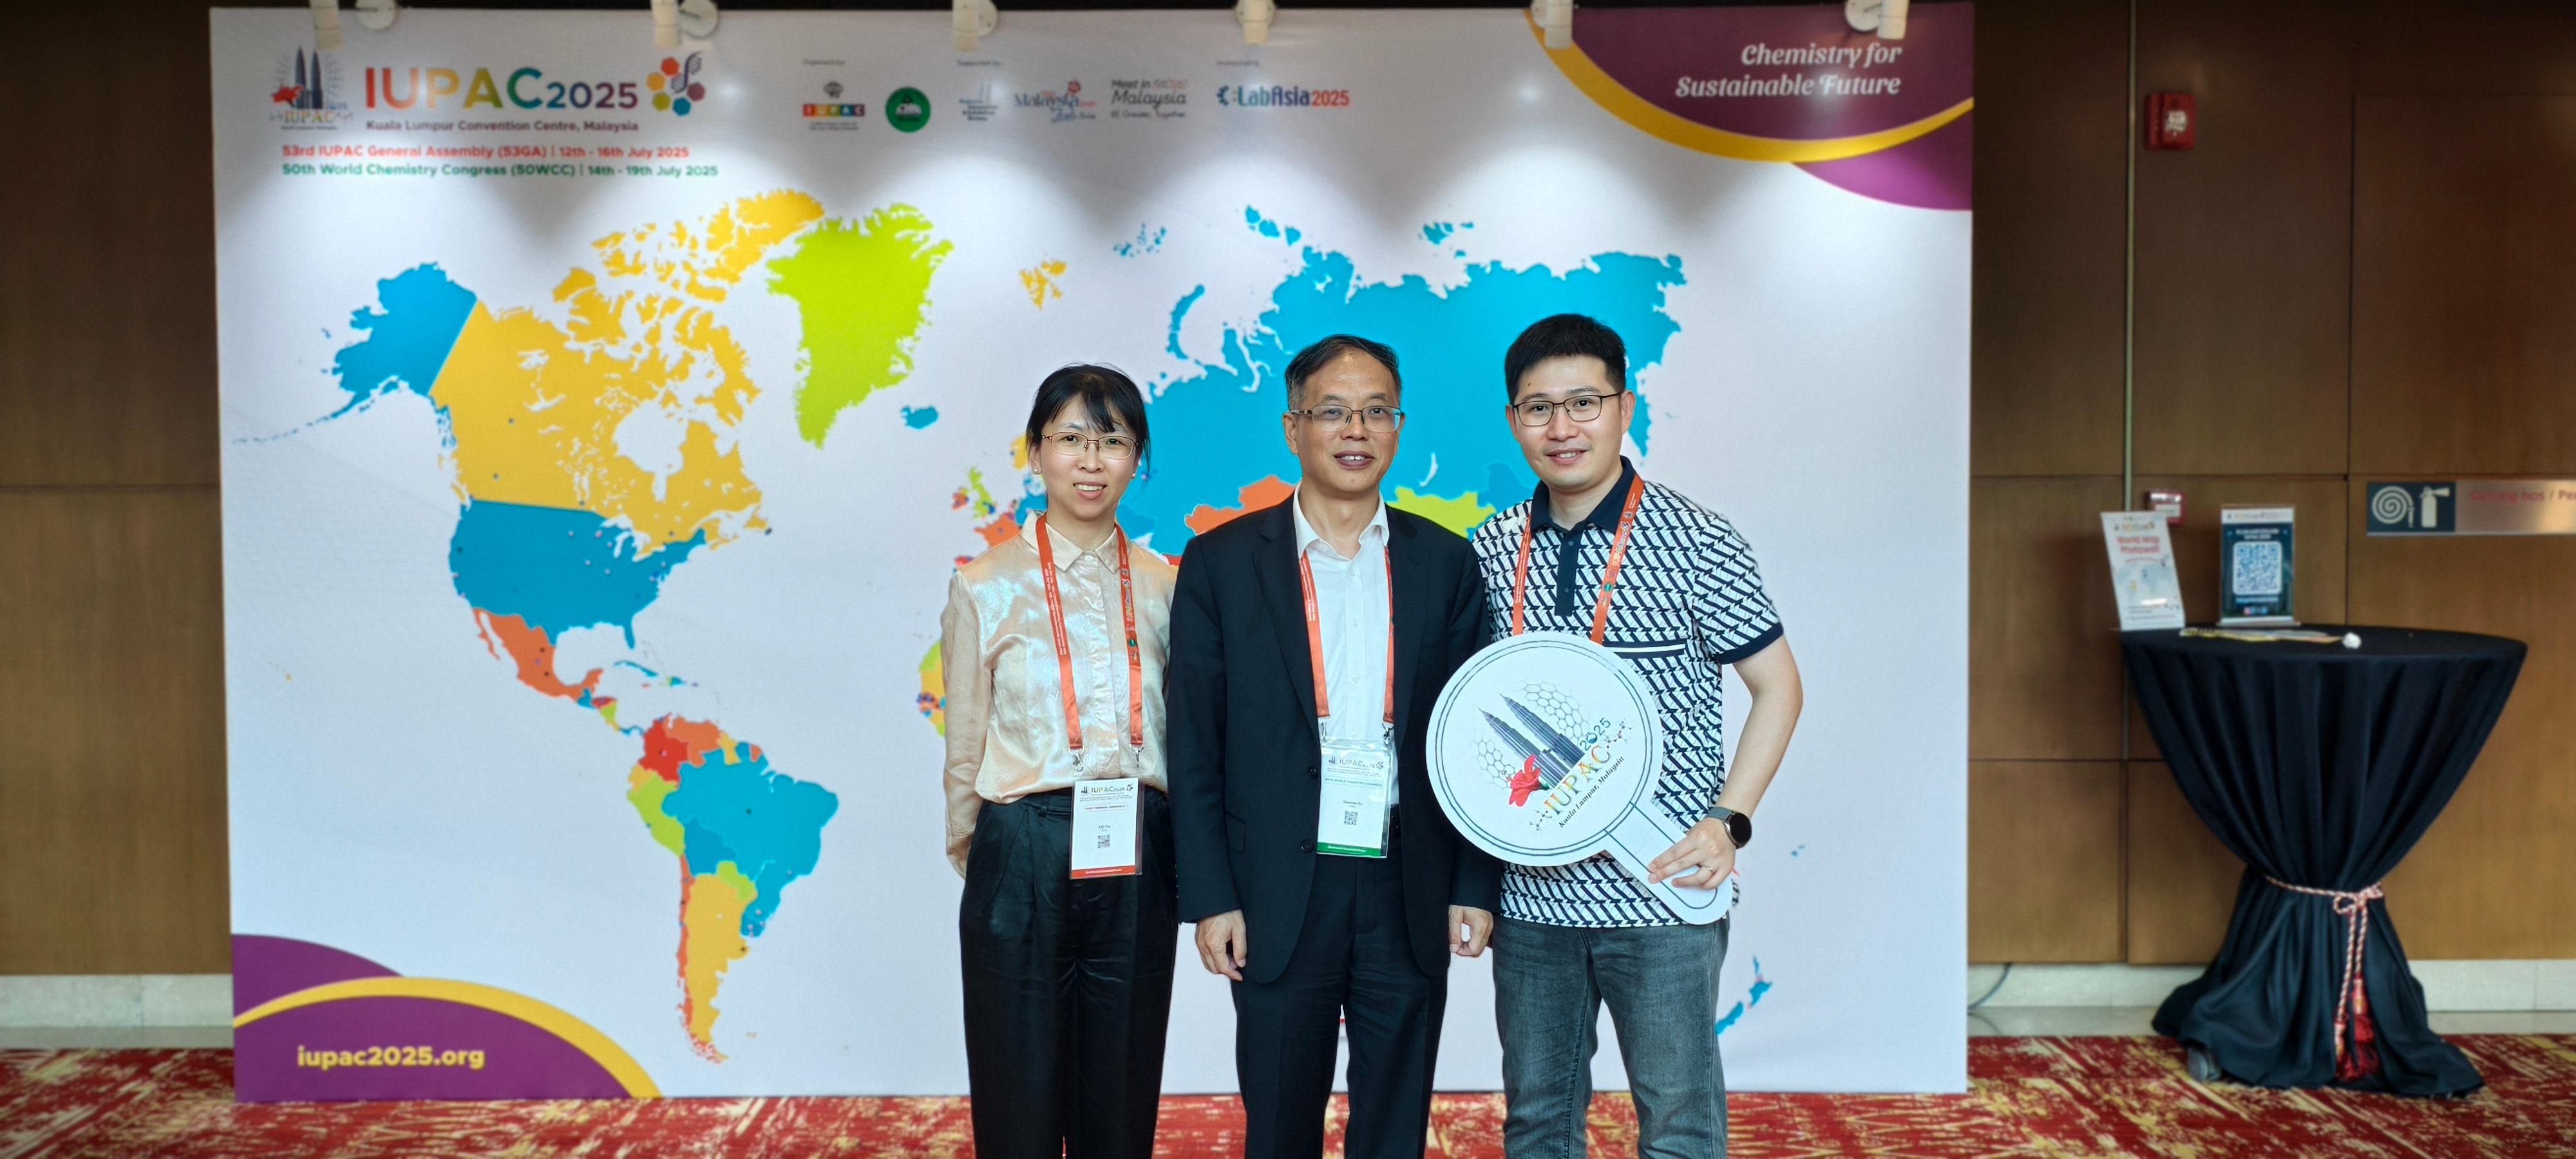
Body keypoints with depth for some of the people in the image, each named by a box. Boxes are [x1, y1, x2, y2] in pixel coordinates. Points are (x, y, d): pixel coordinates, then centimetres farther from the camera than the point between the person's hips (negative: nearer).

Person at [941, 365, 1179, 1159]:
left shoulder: (1164, 585, 4)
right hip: (1025, 861, -2)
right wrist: (974, 856, 9)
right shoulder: (987, 587, -2)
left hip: (1136, 863, 2)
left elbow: (1178, 733, 9)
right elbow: (965, 749, 4)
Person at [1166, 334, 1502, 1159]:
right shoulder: (1222, 563, -2)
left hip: (1411, 894, 2)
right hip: (1278, 898, -1)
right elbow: (1195, 748, -2)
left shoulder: (1444, 562, 4)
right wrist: (1209, 900, -5)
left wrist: (1475, 888, 1)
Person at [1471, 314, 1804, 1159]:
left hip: (1659, 891, -4)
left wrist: (1728, 821, -12)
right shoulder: (1491, 552, 5)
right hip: (1531, 891, 4)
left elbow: (1777, 686, -2)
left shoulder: (1697, 544, -7)